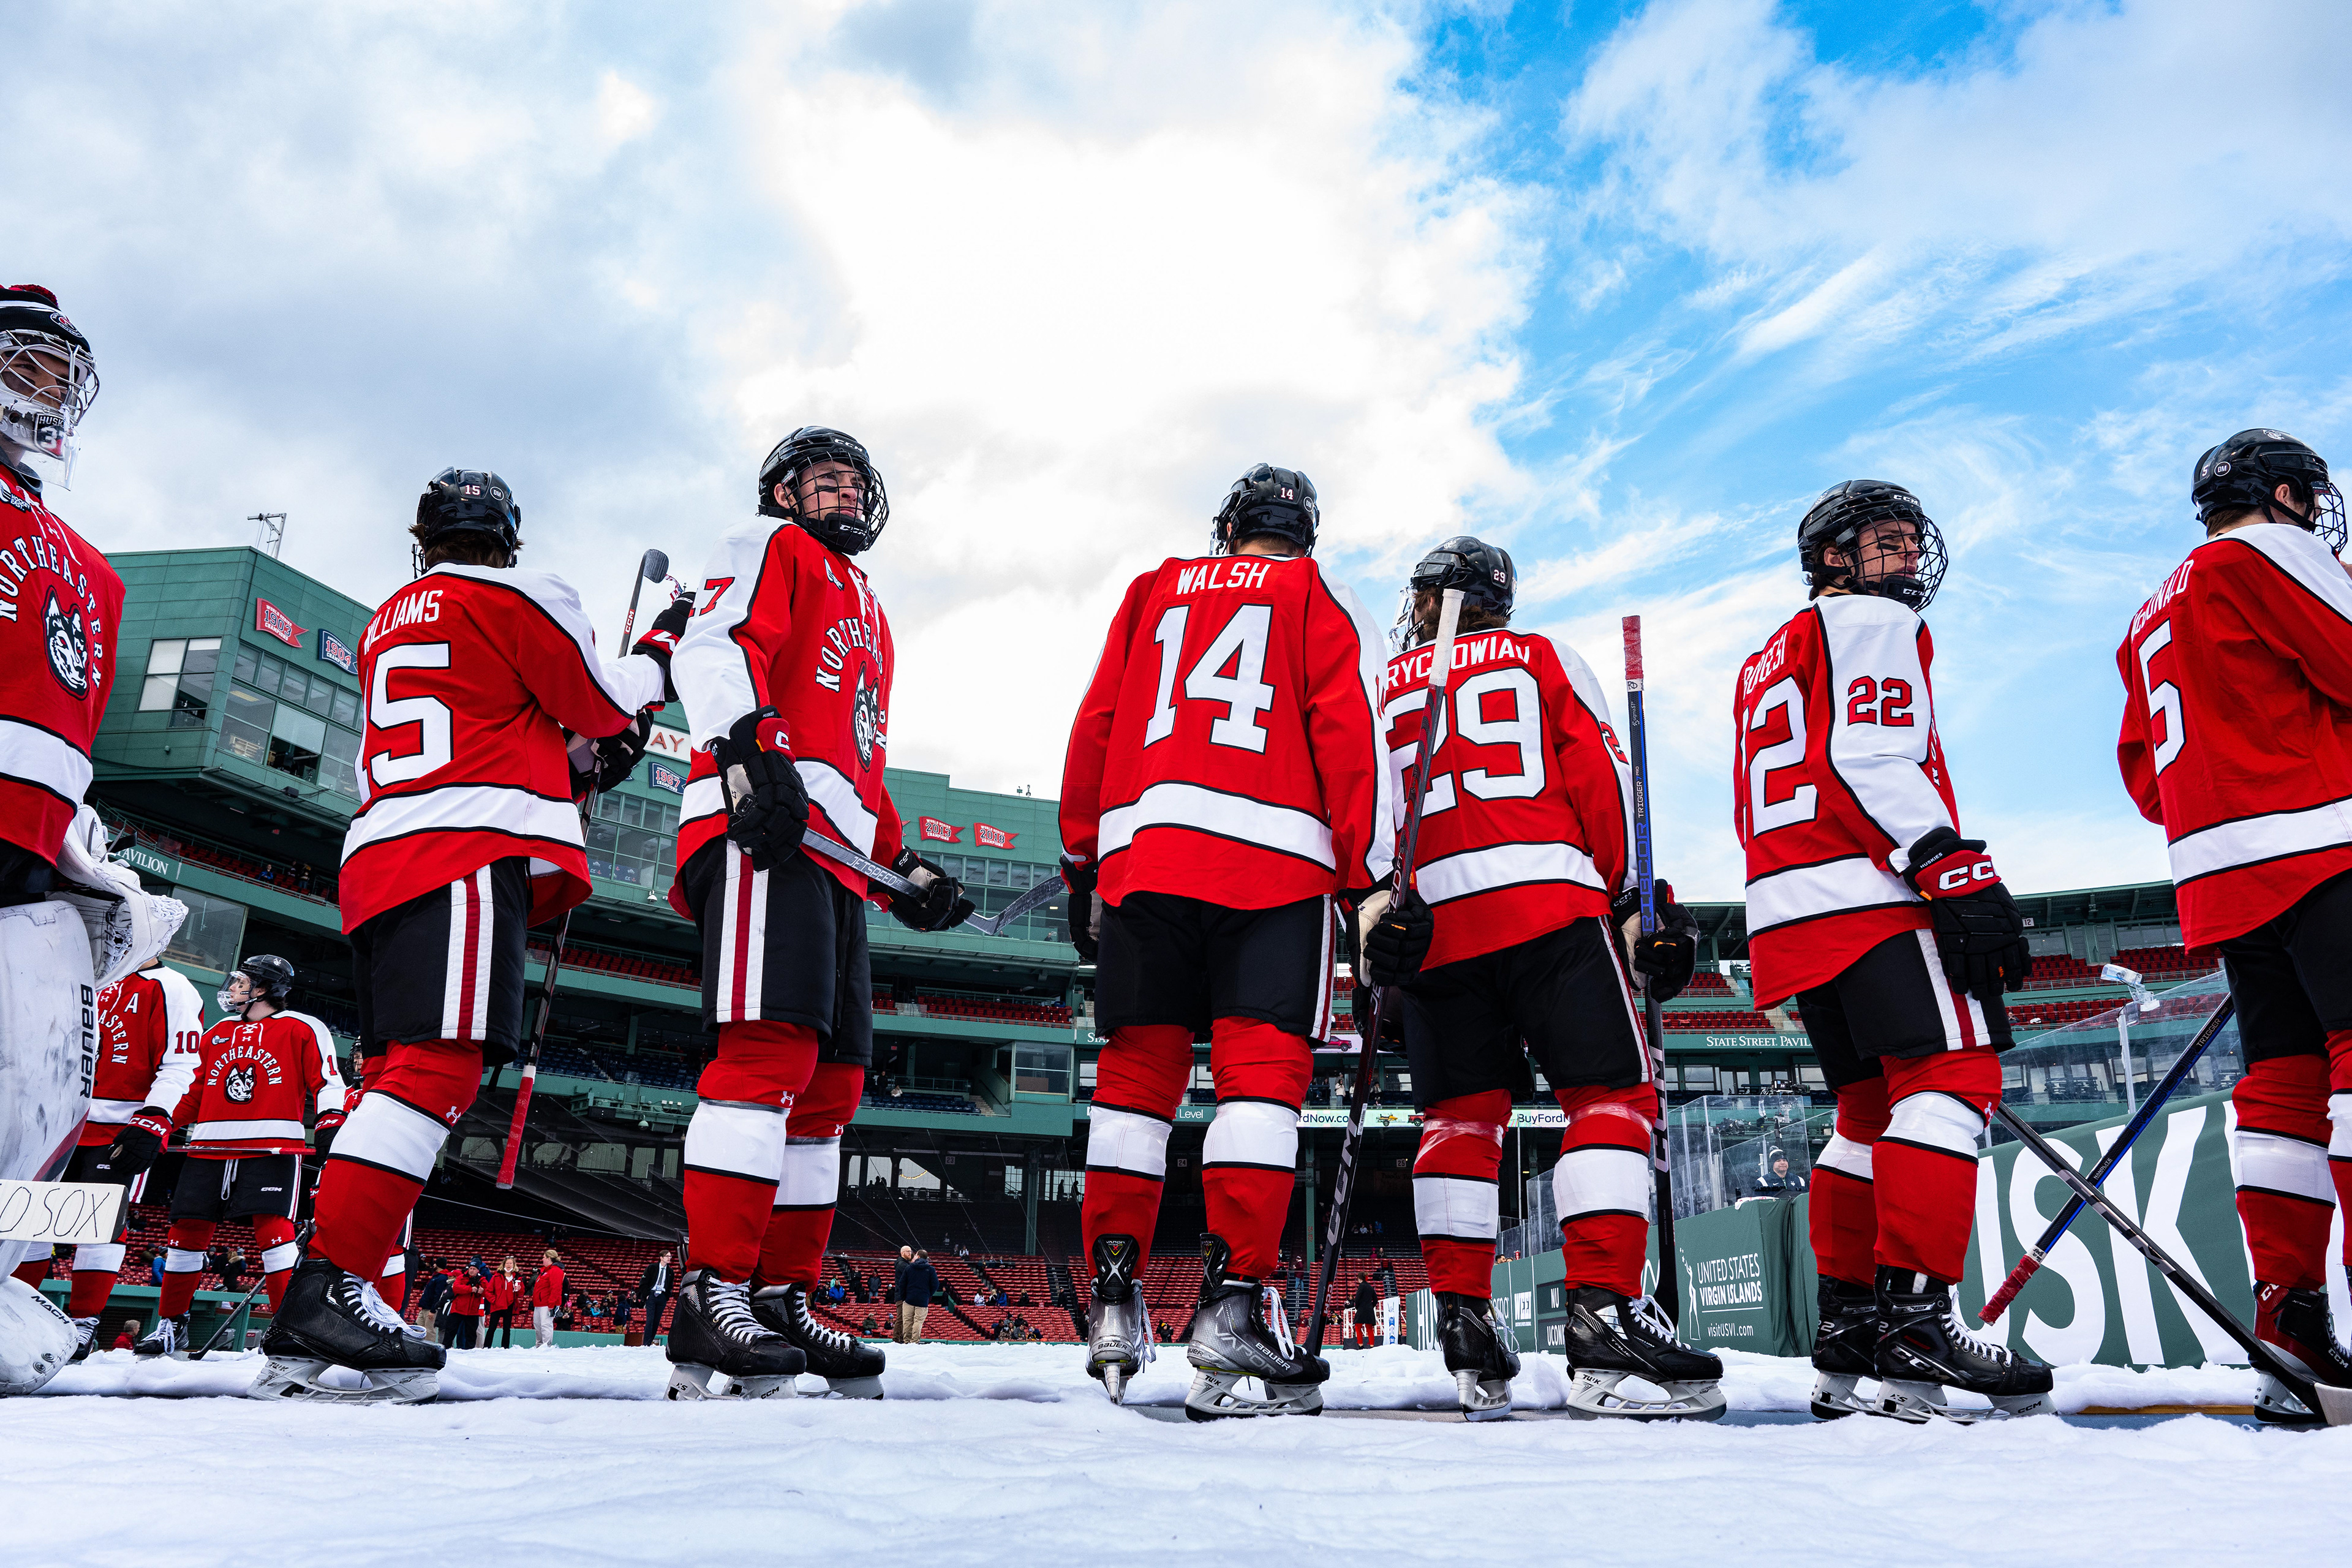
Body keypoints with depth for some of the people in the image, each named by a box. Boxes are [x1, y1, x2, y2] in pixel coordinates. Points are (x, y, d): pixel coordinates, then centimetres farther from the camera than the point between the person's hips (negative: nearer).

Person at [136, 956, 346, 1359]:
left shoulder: (302, 1030, 4)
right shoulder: (216, 1035, 22)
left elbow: (327, 1082, -1)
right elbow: (193, 1092, 27)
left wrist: (330, 1131, -13)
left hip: (273, 1149, -6)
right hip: (209, 1149, 6)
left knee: (274, 1232, -17)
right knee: (187, 1232, 4)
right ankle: (170, 1326, 19)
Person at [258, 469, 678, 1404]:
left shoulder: (387, 622, 27)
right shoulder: (517, 596, 3)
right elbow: (609, 711, 6)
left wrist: (578, 768, 29)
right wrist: (661, 647, 23)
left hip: (379, 861, 9)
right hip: (471, 853, -8)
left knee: (399, 1076, 7)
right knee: (438, 1068, -17)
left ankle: (307, 1338, 4)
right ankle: (325, 1294, -28)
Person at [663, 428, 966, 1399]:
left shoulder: (868, 618, 36)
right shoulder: (769, 549, 11)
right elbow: (715, 650, -8)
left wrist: (903, 863, 26)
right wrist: (750, 751, -25)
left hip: (835, 855, 9)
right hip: (761, 828, -9)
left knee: (832, 1080, 5)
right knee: (771, 1051, -21)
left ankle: (782, 1301, 9)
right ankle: (710, 1297, -21)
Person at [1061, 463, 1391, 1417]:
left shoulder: (1155, 591, 24)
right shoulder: (1320, 598, 15)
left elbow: (1095, 726, 17)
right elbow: (1350, 729, 1)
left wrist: (1082, 863, 21)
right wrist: (1366, 875, 0)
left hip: (1140, 852, 3)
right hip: (1274, 856, -3)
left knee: (1137, 1070, 6)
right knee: (1262, 1068, -5)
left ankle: (1114, 1300, 2)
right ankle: (1229, 1308, -14)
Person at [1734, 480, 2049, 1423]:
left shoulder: (1767, 661, 31)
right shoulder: (1871, 621, 3)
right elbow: (1871, 756, -14)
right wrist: (1959, 874, -21)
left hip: (1785, 906, 10)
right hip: (1867, 890, -10)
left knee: (1872, 1105, 11)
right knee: (1951, 1074, -15)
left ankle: (1847, 1326, 7)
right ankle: (1914, 1313, -24)